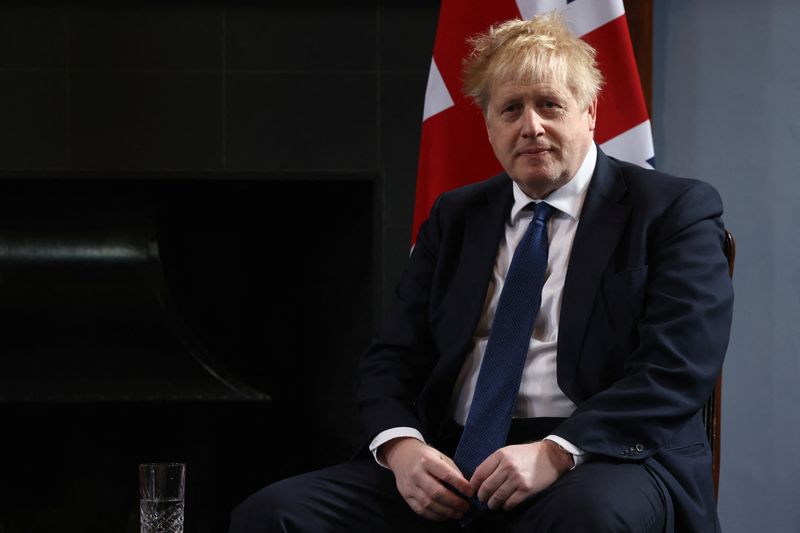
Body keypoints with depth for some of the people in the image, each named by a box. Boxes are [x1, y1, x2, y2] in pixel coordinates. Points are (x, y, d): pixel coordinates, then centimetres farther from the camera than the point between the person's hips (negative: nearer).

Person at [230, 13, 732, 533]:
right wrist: (401, 445, -8)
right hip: (452, 463, 5)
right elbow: (394, 357, 16)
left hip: (603, 457, -5)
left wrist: (558, 452, -22)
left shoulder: (677, 211, 4)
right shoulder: (454, 218, 20)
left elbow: (678, 368, -9)